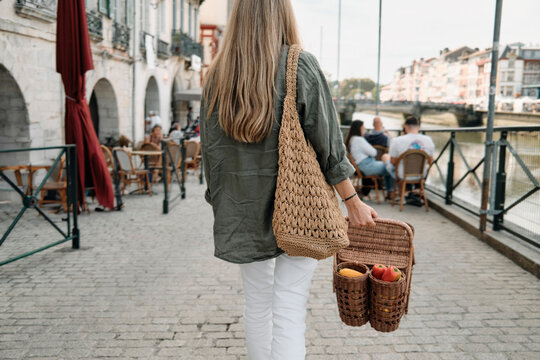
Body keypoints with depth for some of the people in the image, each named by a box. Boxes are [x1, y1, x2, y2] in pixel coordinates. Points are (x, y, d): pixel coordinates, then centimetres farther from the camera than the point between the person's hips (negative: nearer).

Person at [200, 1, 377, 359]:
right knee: (290, 315, 0)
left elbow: (211, 149, 5)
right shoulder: (301, 65, -7)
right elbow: (326, 143, -8)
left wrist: (222, 205, 15)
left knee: (257, 305, 19)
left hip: (244, 209, 4)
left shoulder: (217, 75, 3)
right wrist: (354, 201, 1)